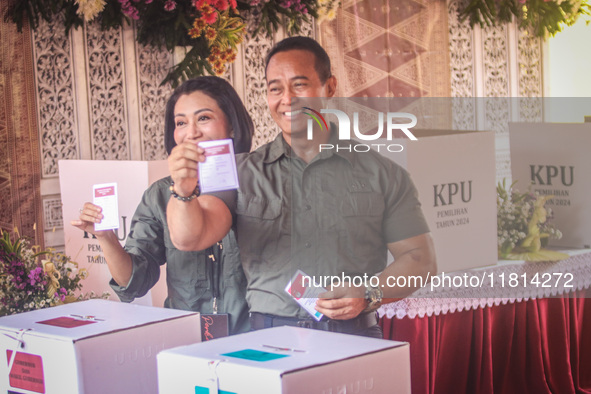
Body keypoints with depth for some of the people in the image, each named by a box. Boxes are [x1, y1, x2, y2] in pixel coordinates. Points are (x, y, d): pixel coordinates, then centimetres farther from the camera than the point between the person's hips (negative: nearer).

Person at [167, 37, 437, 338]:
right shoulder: (244, 172, 12)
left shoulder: (381, 174, 10)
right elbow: (189, 239, 0)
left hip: (352, 337, 0)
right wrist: (184, 191, -21)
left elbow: (420, 258, 10)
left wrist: (368, 295, -7)